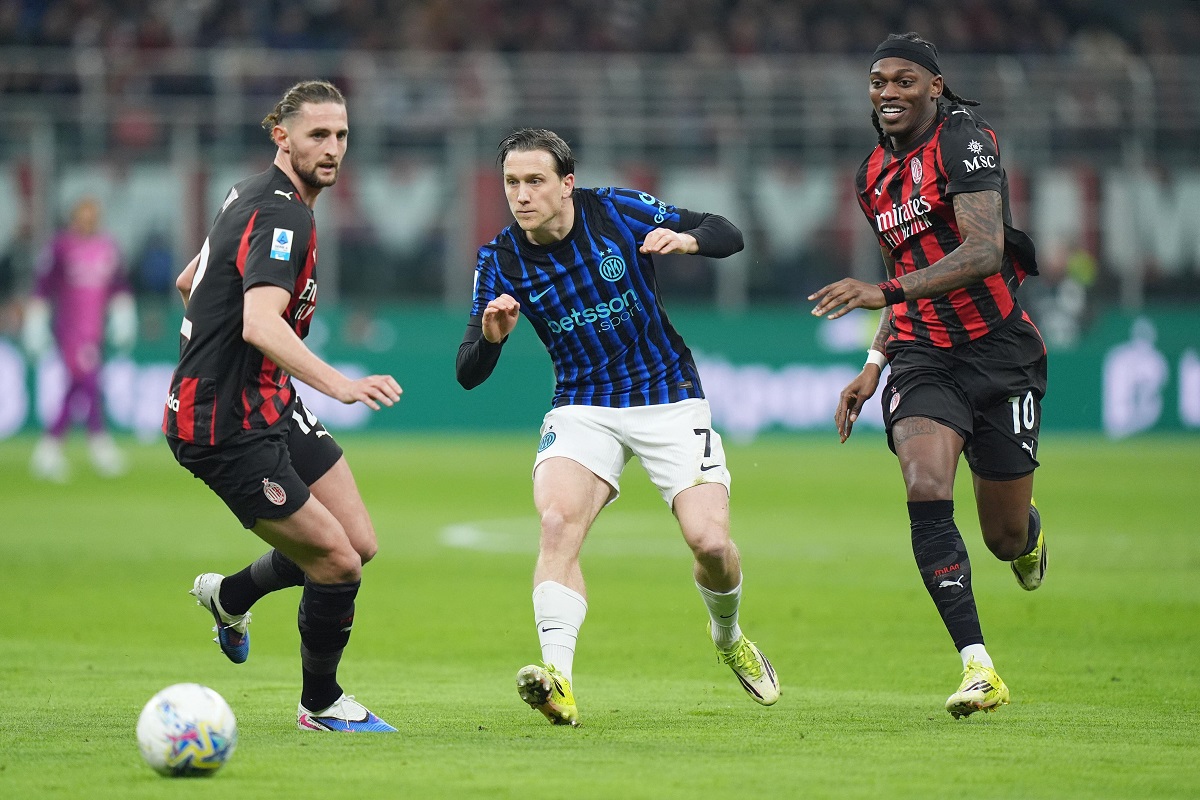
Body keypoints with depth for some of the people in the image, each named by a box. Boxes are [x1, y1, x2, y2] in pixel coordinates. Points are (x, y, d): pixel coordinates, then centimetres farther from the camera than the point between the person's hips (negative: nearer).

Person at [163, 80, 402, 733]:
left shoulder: (253, 198, 11)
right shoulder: (279, 215, -21)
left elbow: (188, 282, 26)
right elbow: (261, 324, -37)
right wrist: (340, 385, -48)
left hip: (271, 407, 10)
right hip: (225, 427, -10)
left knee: (359, 544, 8)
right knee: (338, 562, -8)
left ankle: (229, 595, 32)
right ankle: (321, 704, 13)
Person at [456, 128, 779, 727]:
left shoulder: (618, 212, -11)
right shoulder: (500, 260, -7)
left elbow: (727, 235, -6)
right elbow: (468, 375, -9)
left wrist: (687, 238, -29)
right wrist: (491, 337, -32)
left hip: (669, 399, -1)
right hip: (582, 408, 1)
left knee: (710, 542, -12)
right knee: (557, 521, -28)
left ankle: (728, 637, 22)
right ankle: (558, 677, -37)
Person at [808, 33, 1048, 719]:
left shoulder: (965, 141, -13)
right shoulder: (875, 175, 11)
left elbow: (984, 252, -26)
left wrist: (884, 292, -34)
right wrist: (875, 364, 15)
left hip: (1000, 353, -5)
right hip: (923, 358, 5)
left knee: (1006, 538, 3)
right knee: (927, 495, -23)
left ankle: (1029, 533, 45)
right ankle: (979, 668, -22)